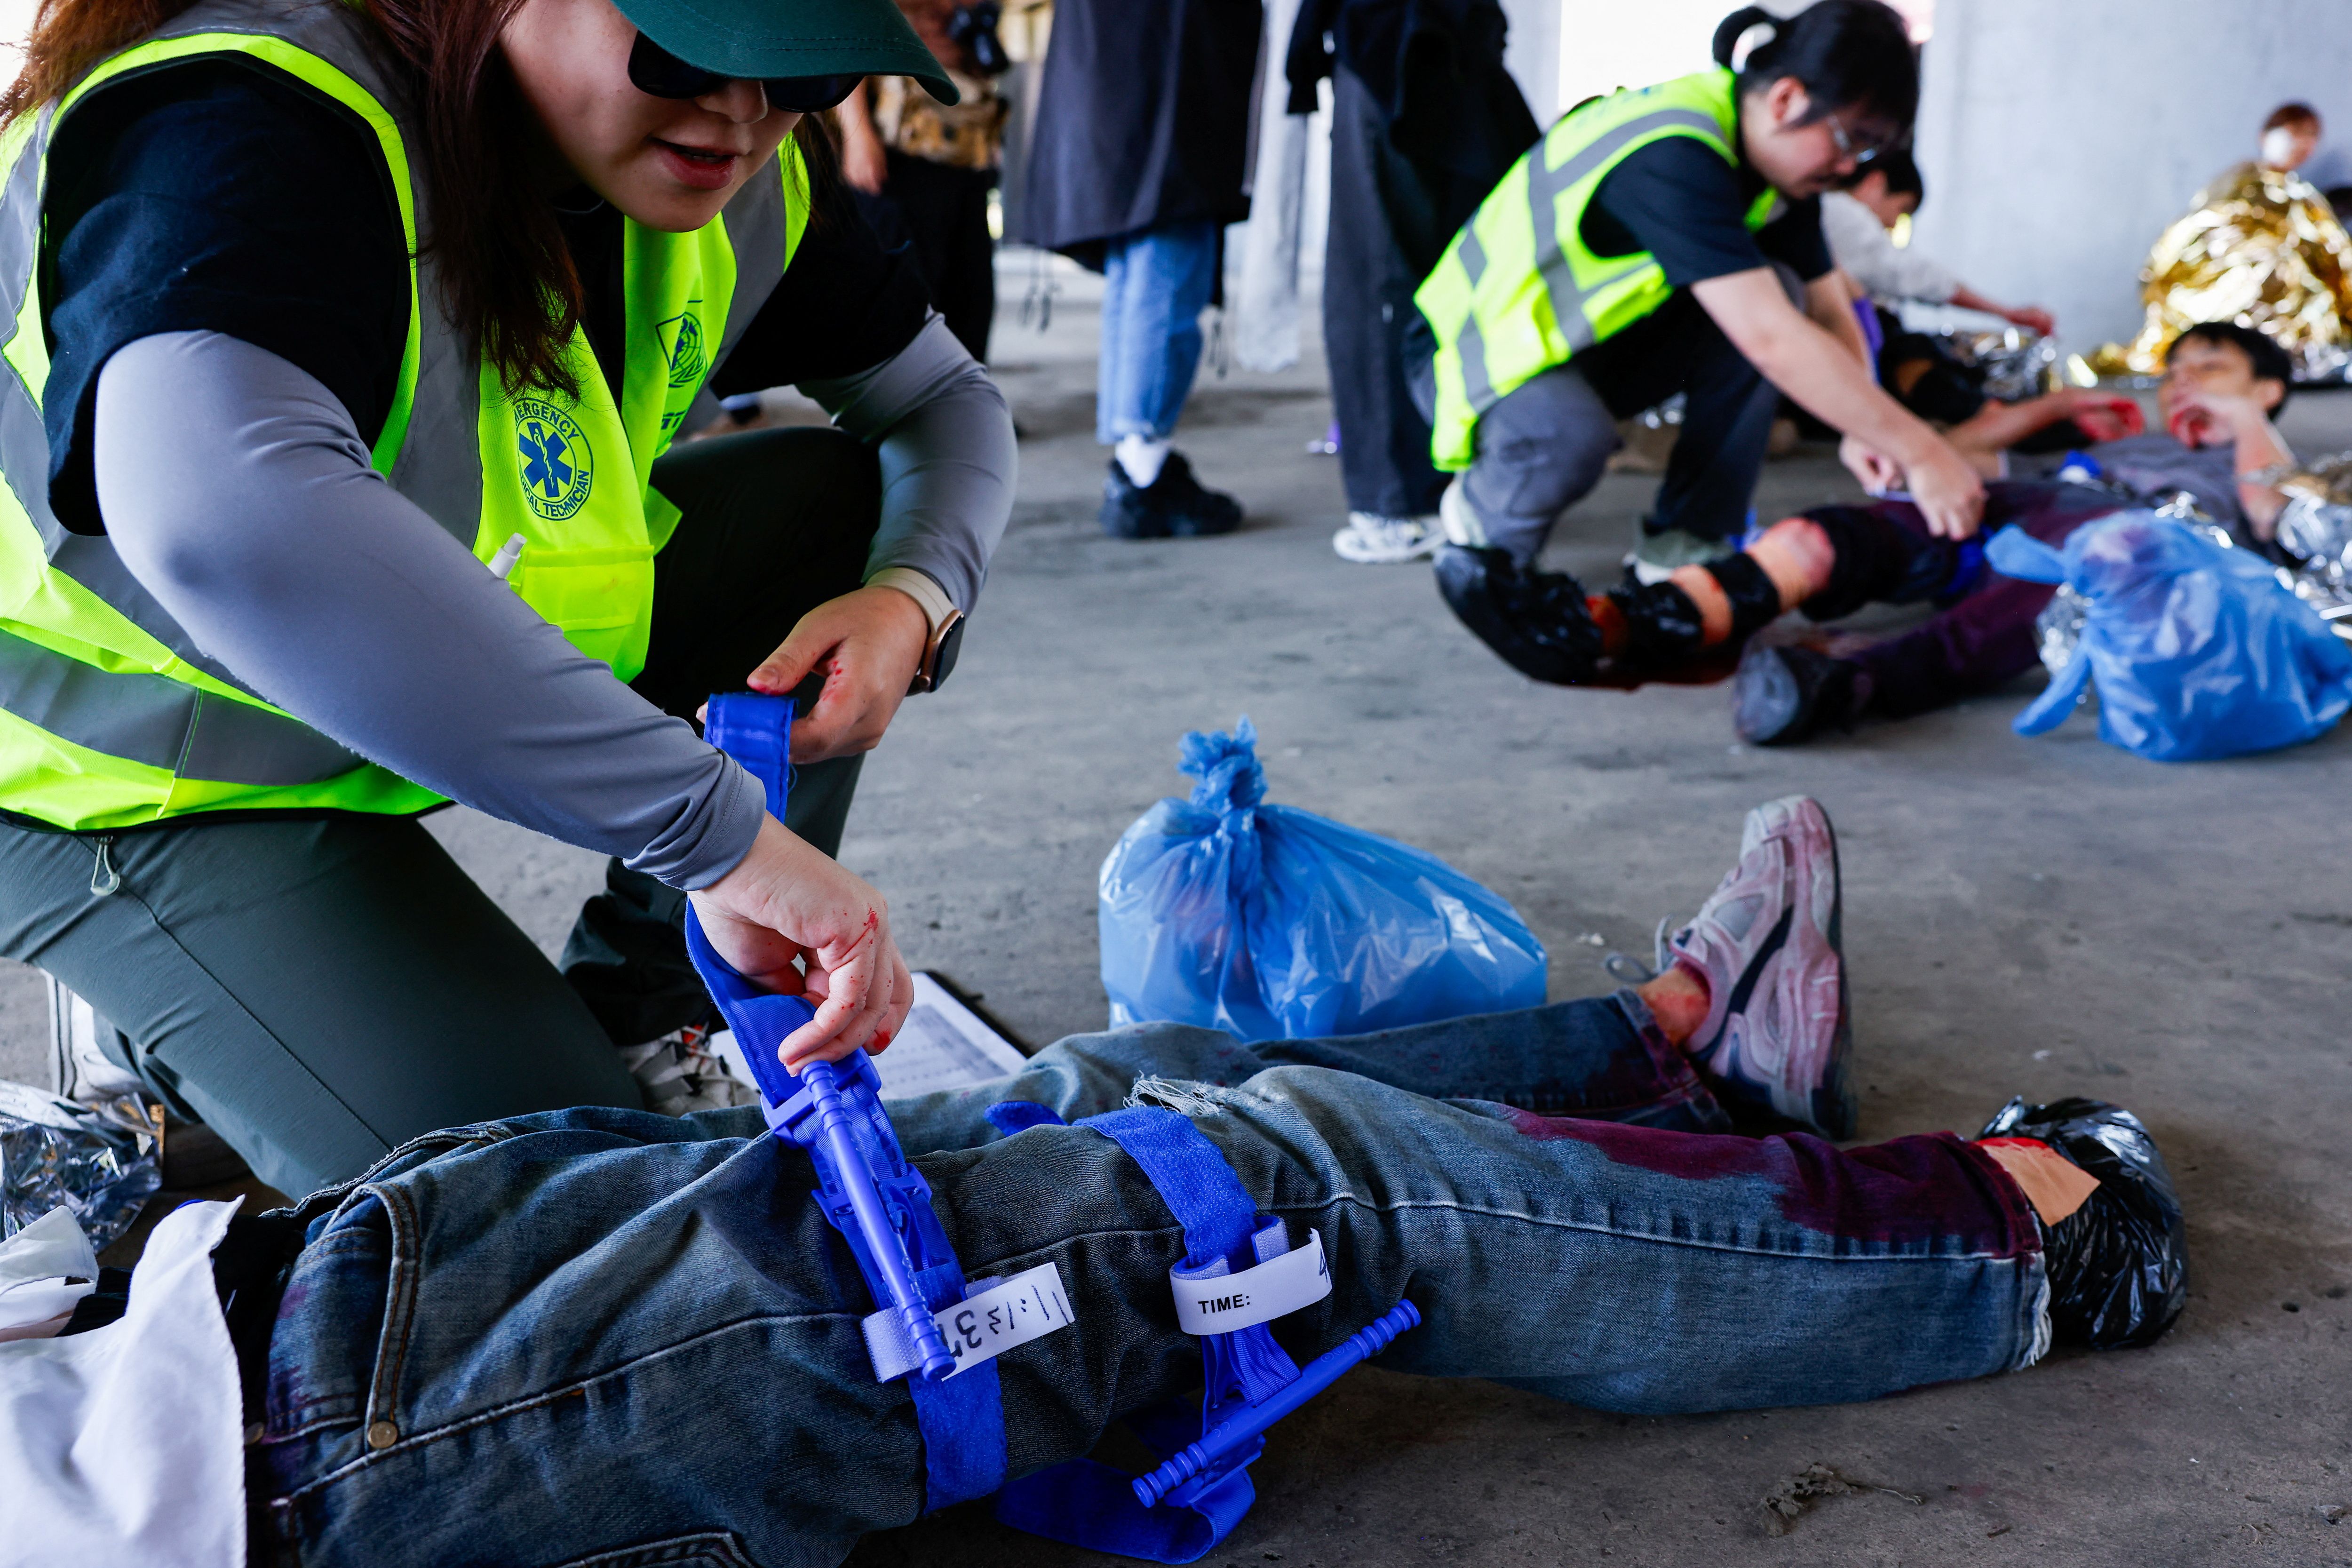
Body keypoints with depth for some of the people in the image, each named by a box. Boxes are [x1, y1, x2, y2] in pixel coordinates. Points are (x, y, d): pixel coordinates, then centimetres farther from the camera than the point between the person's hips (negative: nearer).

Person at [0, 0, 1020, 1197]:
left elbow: (946, 400, 1)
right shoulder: (252, 132, -35)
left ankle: (640, 1013, 4)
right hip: (136, 774, -7)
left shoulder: (742, 188, -12)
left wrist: (909, 601, -23)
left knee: (832, 501, -9)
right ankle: (160, 1041, 12)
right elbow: (226, 523, -56)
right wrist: (721, 828, -57)